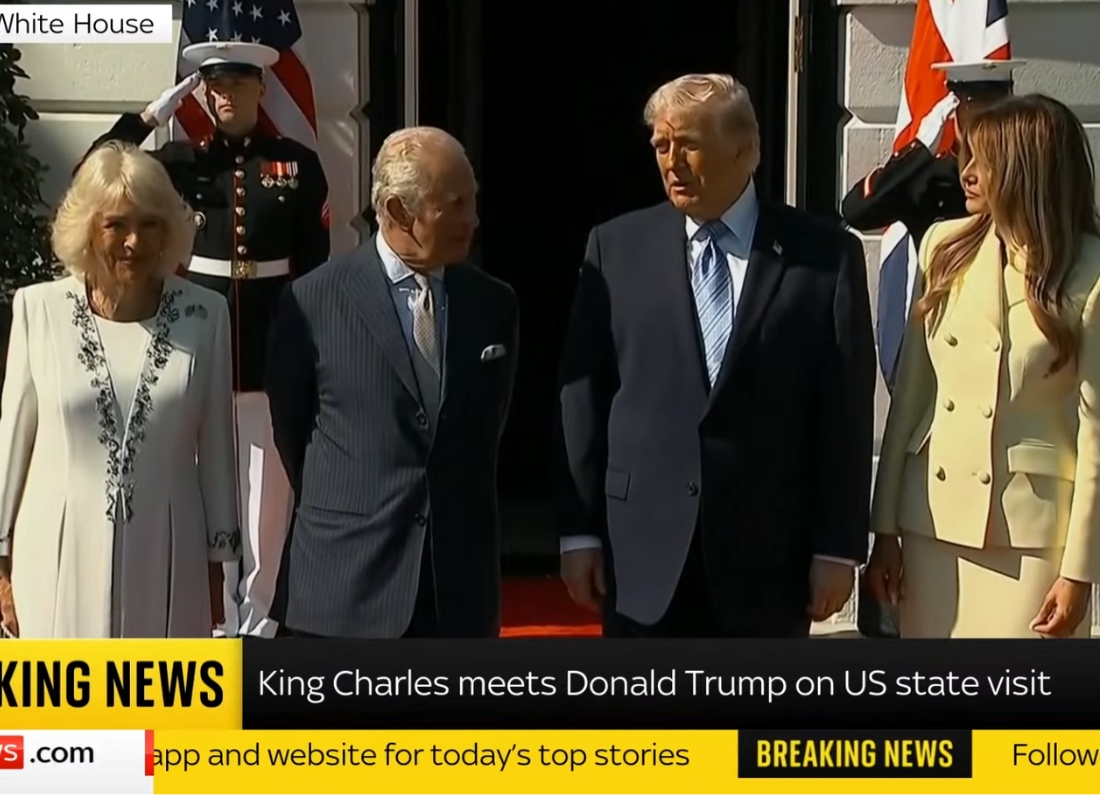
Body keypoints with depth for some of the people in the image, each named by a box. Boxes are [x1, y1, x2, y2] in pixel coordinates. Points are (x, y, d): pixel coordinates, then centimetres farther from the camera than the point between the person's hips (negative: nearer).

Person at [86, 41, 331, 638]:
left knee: (269, 489, 6)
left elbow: (315, 262, 2)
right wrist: (150, 116, -10)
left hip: (274, 343, -1)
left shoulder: (298, 164, 1)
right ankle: (217, 617, 20)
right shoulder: (184, 158, 3)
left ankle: (261, 617, 20)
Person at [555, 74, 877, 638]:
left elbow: (845, 411, 0)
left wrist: (837, 547, -3)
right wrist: (580, 529, 0)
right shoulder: (616, 247, 4)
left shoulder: (825, 254, 0)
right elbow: (582, 397, 4)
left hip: (768, 555, -1)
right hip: (642, 551, 1)